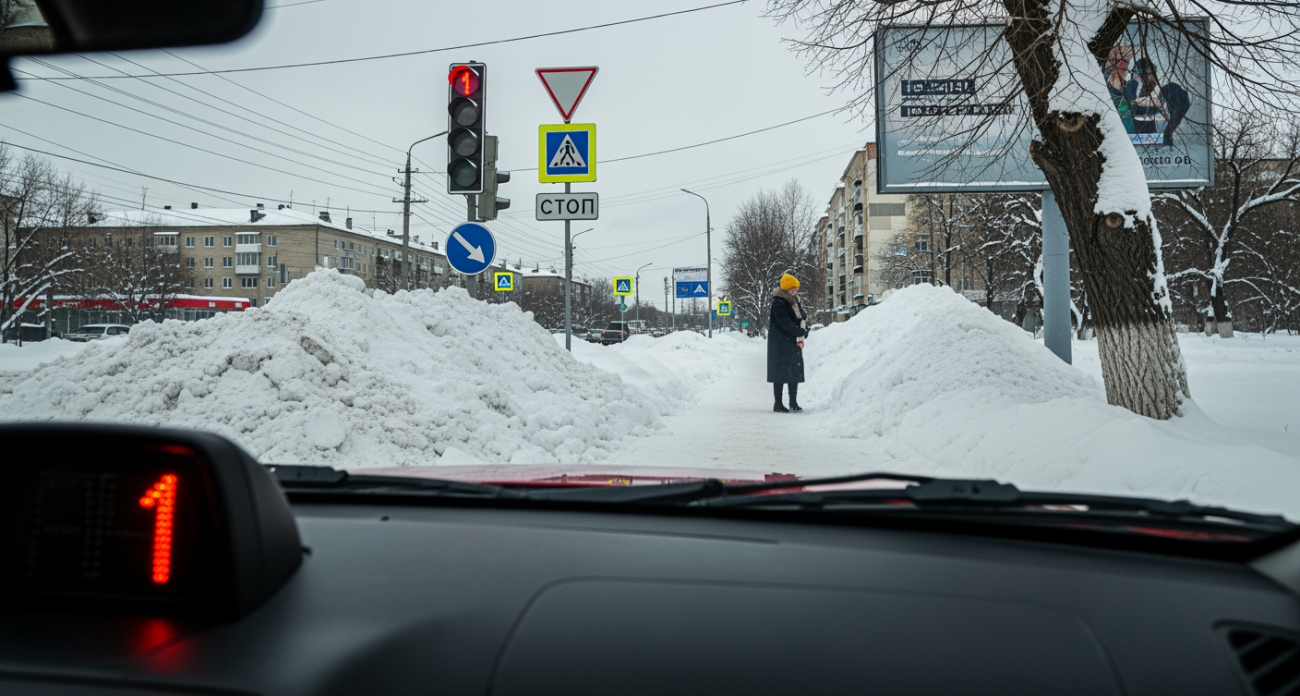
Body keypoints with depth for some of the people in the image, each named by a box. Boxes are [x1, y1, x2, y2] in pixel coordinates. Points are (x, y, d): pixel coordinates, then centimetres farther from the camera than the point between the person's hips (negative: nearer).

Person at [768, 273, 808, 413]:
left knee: (795, 371, 8)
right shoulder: (778, 303, -13)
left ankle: (794, 402, 15)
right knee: (780, 372, -3)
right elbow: (785, 323, -21)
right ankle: (778, 404, 3)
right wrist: (801, 332, -16)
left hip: (794, 342, 8)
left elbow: (803, 317, 7)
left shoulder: (794, 302, 13)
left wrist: (800, 335, -10)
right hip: (780, 343, -8)